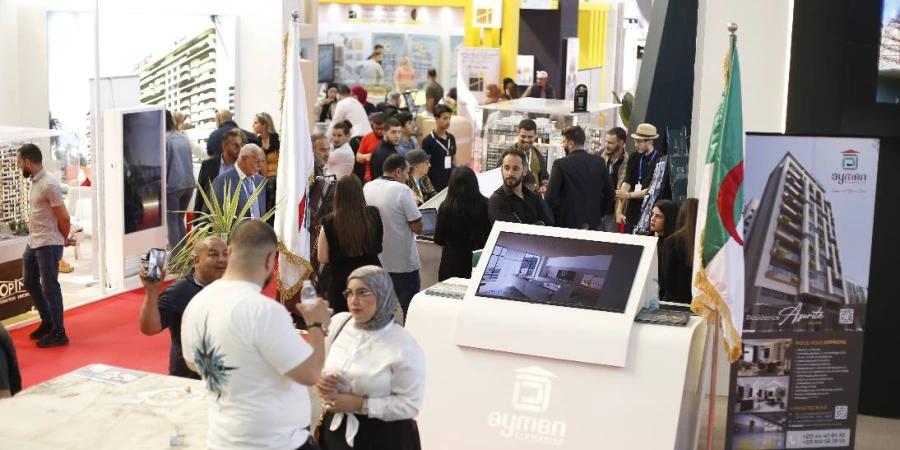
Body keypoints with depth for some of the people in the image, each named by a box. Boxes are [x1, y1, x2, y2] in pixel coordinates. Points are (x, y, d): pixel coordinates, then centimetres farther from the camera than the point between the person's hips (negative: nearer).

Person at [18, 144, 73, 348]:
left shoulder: (48, 184, -20)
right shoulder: (35, 181, 8)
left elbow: (63, 217, -18)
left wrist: (64, 239, -2)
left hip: (48, 244, -10)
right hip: (33, 242, 10)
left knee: (49, 287, -2)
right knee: (29, 282, 20)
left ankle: (58, 333, 9)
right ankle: (47, 322, 34)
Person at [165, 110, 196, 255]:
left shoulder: (164, 139, -9)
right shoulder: (184, 138, 10)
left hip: (173, 184, -6)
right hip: (189, 183, 6)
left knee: (172, 223, 2)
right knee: (180, 220, 17)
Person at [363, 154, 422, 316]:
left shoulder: (367, 188, 2)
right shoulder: (402, 190, -17)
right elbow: (417, 228, -15)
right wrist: (413, 206, 2)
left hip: (375, 261, 6)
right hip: (403, 263, -6)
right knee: (409, 310, 5)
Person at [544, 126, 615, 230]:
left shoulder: (560, 164, -11)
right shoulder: (599, 161, 2)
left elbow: (550, 197, -14)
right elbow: (610, 194, 5)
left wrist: (554, 218, 0)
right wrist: (598, 214, 13)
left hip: (568, 223, -4)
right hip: (593, 224, 4)